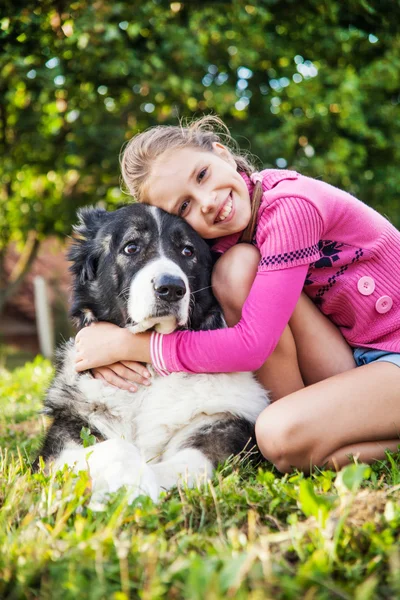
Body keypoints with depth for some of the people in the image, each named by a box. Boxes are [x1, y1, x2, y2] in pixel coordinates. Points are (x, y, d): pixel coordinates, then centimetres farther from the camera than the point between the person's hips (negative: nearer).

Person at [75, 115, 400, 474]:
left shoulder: (291, 205, -23)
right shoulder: (220, 239, 0)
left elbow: (251, 345, -27)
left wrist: (127, 344, -21)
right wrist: (112, 349, -18)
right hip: (343, 361, 7)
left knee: (283, 438, -32)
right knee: (234, 269, -15)